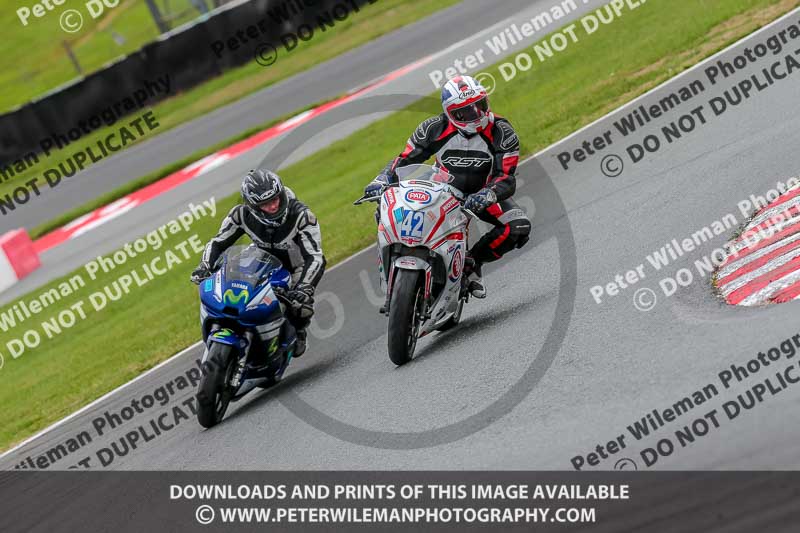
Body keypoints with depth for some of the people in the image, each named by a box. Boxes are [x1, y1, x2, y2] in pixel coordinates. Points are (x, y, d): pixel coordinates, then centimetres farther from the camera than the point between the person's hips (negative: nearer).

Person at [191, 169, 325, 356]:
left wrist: (304, 288, -50)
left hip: (297, 266, -4)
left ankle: (298, 331, 4)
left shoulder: (301, 215, -32)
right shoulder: (242, 214, -22)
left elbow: (314, 257, -35)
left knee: (301, 302, -29)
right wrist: (205, 267, -29)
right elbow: (218, 242, -10)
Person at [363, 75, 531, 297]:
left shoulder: (502, 133, -21)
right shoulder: (435, 128, -18)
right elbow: (405, 159, -9)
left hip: (484, 192, 0)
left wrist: (487, 194, -48)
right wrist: (382, 180, -28)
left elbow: (506, 179, -26)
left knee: (519, 227, -27)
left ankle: (472, 262, -8)